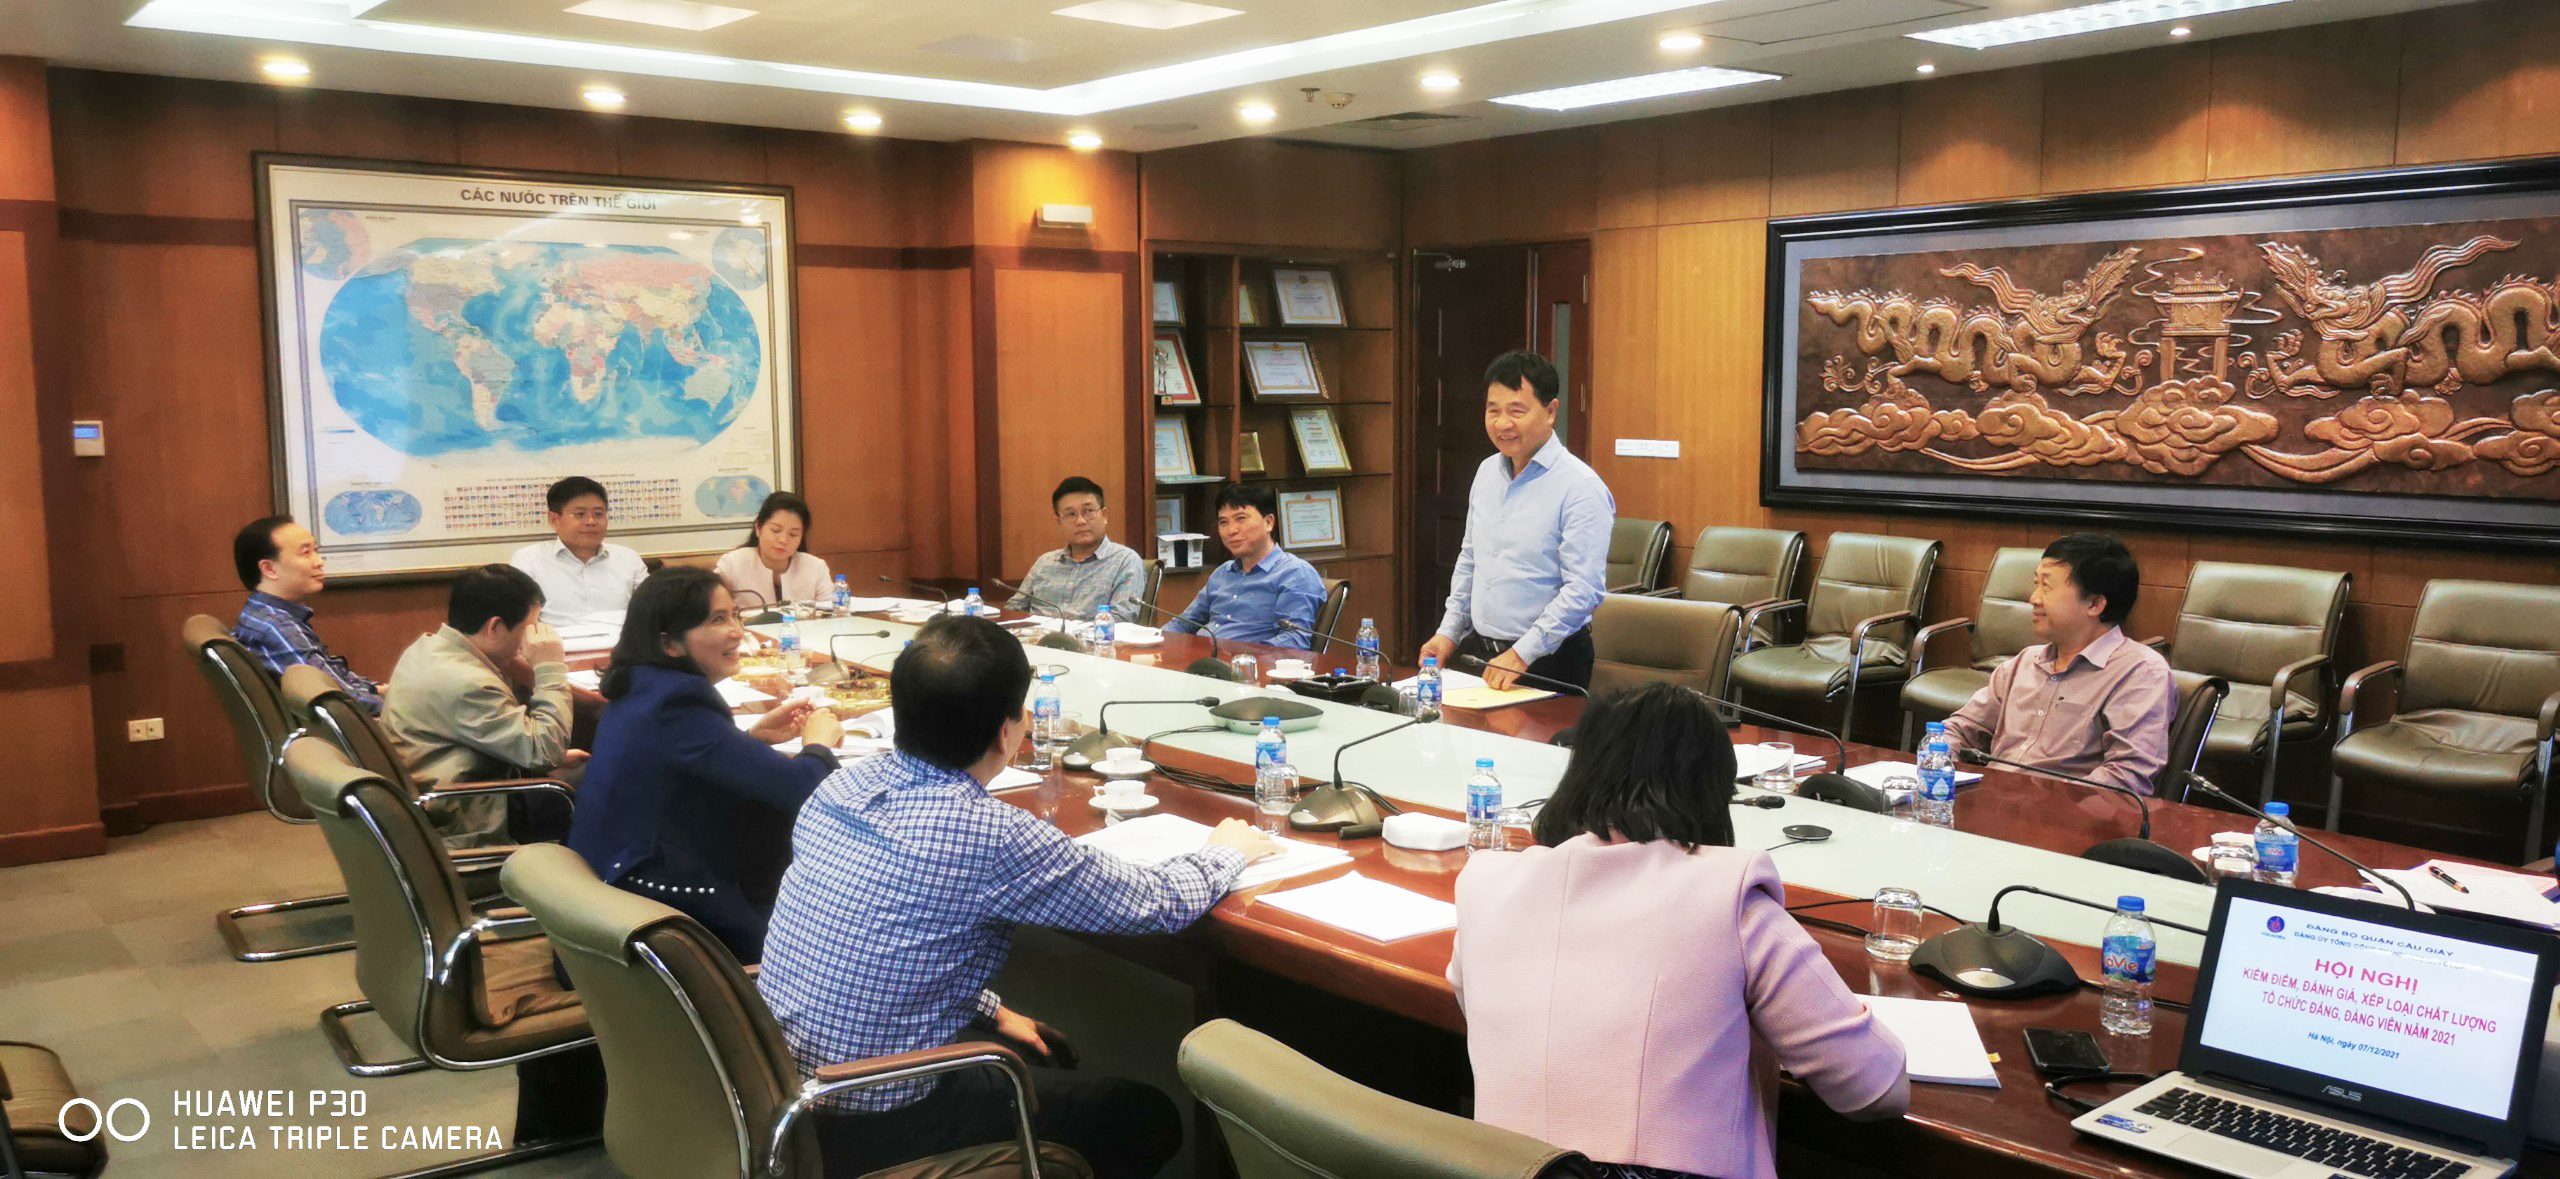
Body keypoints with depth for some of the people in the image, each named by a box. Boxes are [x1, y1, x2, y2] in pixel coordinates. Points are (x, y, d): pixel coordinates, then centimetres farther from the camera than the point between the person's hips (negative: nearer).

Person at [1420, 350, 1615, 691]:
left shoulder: (1581, 487, -15)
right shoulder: (1487, 472, 9)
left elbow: (1583, 590, -21)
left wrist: (1521, 654, -22)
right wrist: (1449, 632, 10)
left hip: (1547, 662, -7)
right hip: (1478, 650, 7)